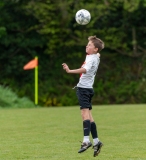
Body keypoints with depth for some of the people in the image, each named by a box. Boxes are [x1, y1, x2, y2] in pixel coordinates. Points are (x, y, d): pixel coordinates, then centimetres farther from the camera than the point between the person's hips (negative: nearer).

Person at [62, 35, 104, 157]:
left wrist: (70, 71, -45)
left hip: (83, 88, -10)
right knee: (89, 115, 13)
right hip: (88, 88, 10)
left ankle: (86, 140, -34)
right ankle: (96, 141, 15)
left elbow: (85, 69, -35)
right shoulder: (96, 56, 17)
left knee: (85, 112, -21)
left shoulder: (91, 59, -14)